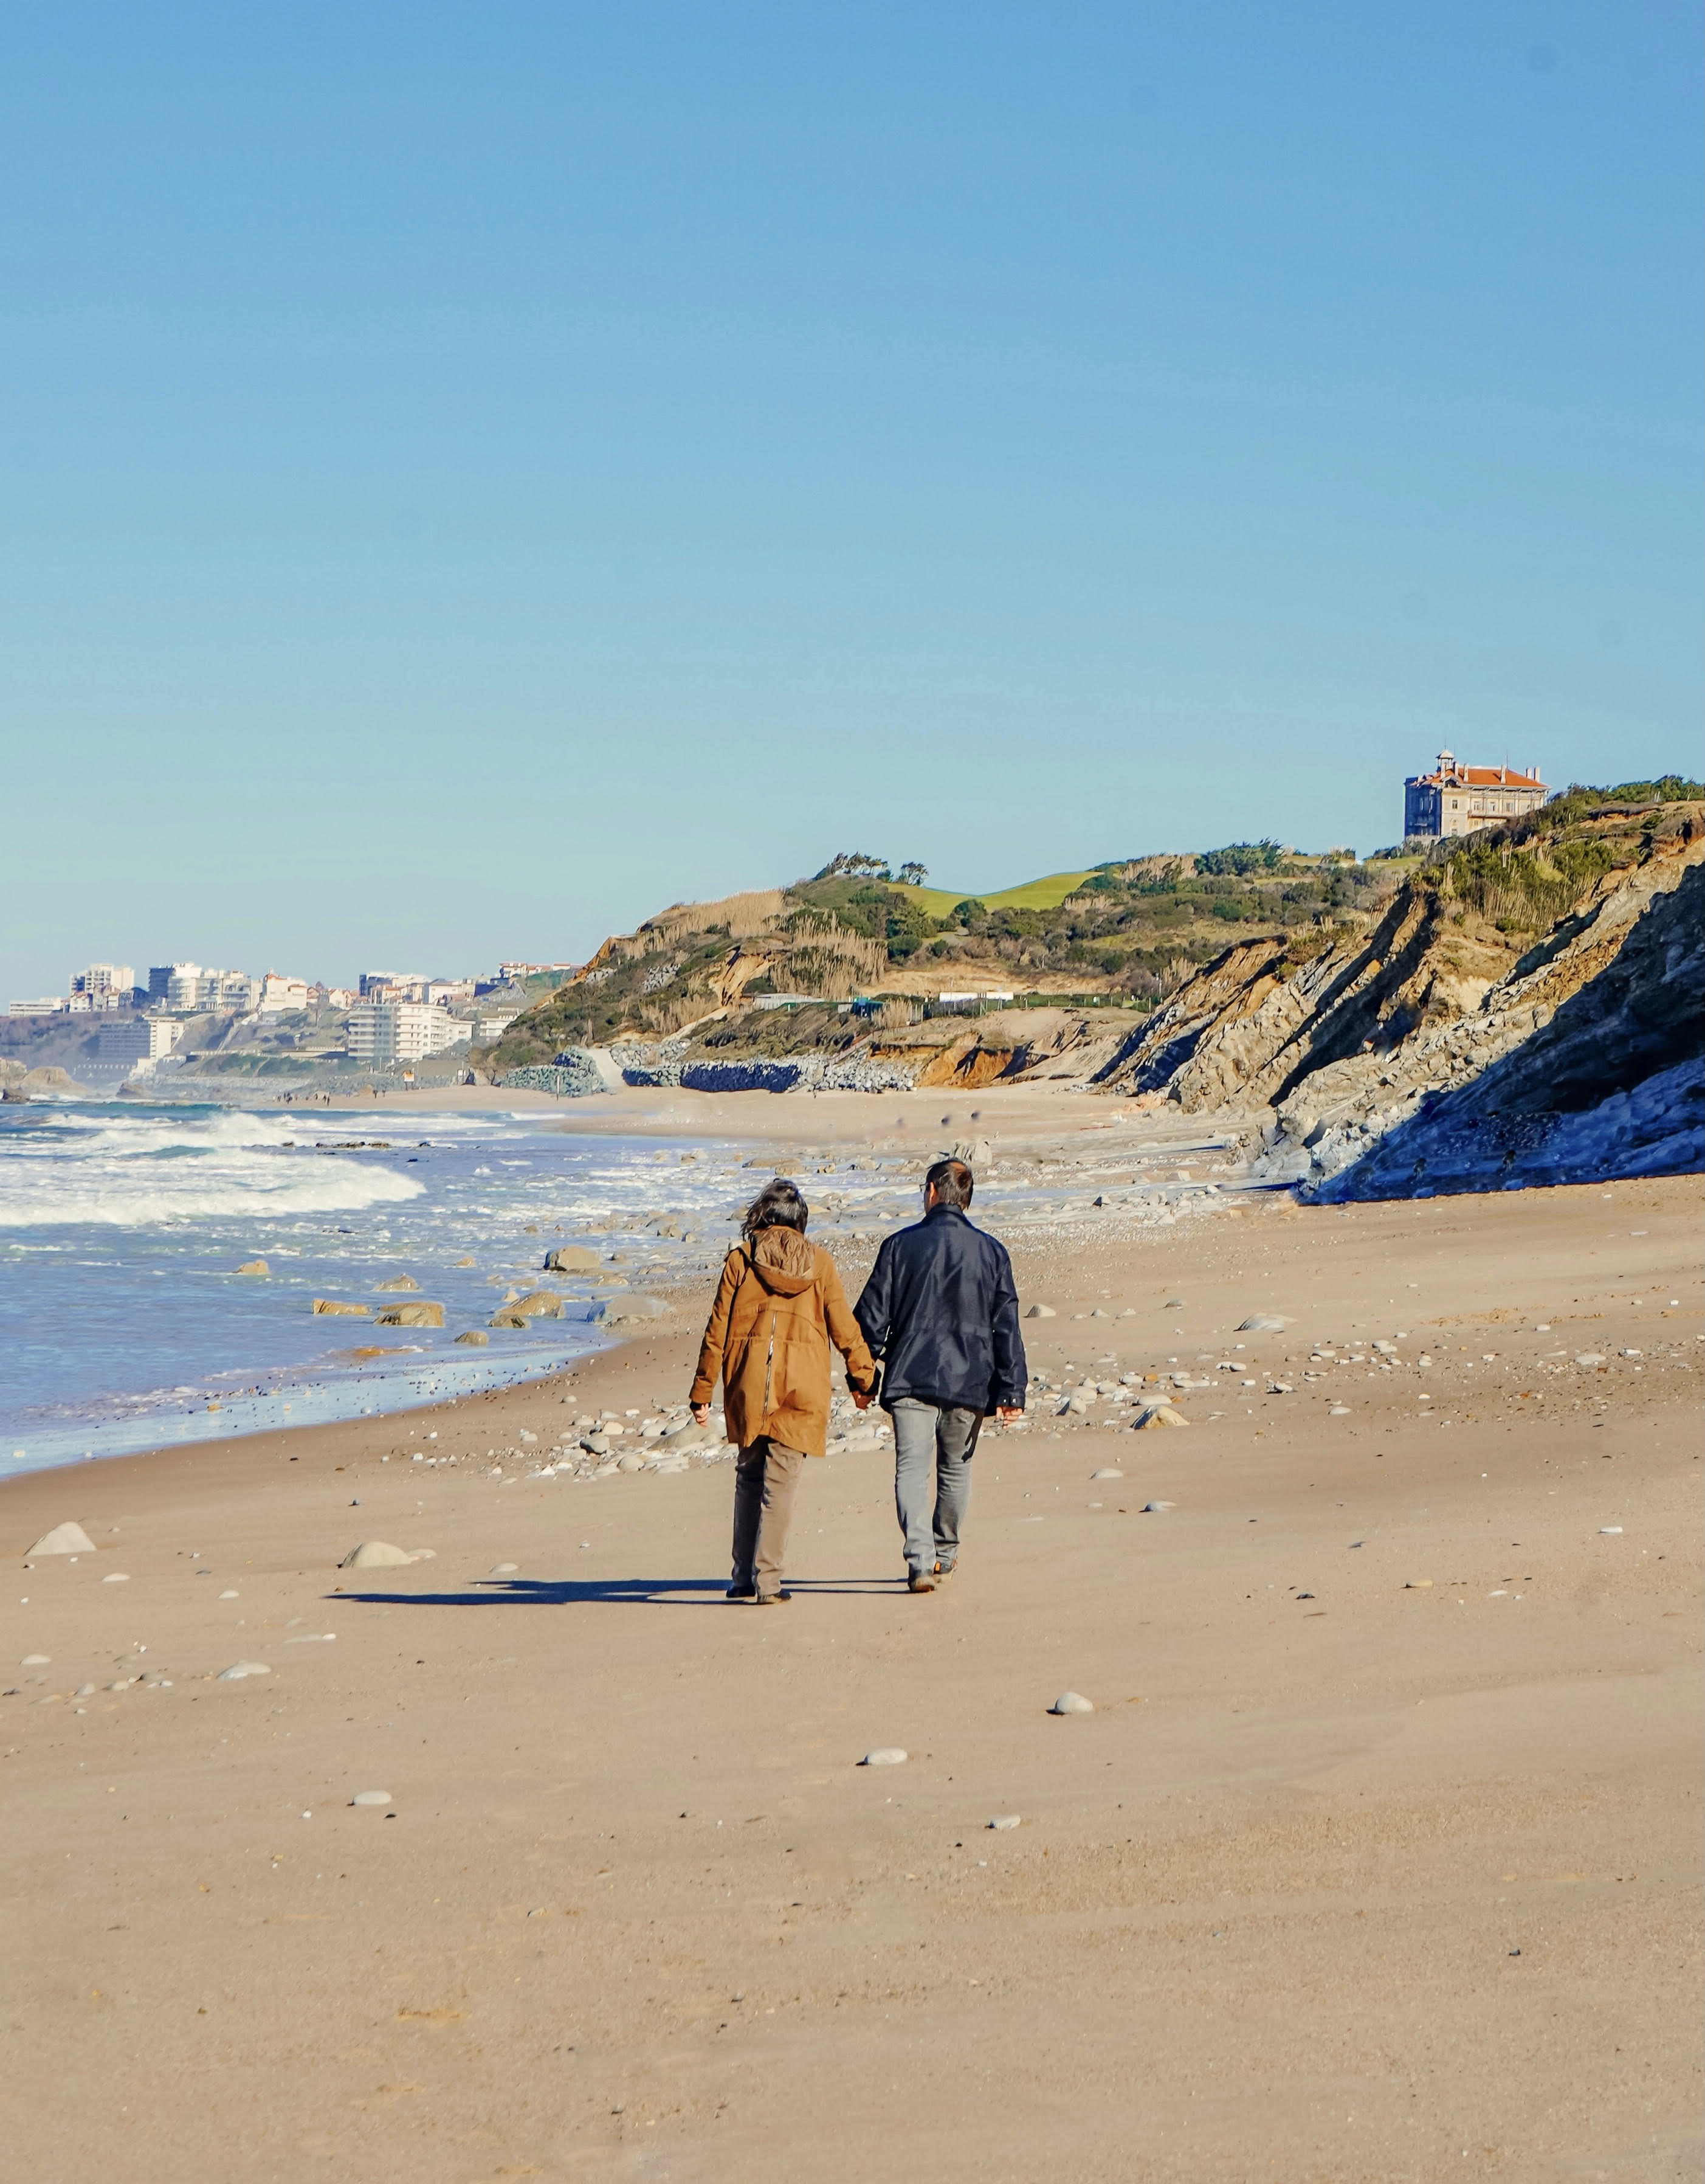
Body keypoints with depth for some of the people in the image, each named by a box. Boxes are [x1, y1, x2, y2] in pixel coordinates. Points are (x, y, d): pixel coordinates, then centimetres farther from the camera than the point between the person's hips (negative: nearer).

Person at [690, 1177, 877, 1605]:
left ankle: (743, 1577, 17)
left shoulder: (740, 1259, 1)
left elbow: (718, 1329, 1)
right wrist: (863, 1379, 19)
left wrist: (702, 1392, 6)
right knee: (779, 1484, 1)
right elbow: (844, 1328, 6)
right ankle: (767, 1581, -4)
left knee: (749, 1479, 15)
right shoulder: (819, 1262, 3)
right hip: (801, 1389, -1)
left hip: (747, 1386, 1)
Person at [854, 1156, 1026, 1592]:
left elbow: (872, 1316, 0)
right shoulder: (992, 1252, 2)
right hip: (969, 1380, 2)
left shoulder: (900, 1245, -3)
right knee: (955, 1467, 19)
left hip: (909, 1377, -2)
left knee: (912, 1467, -4)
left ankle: (921, 1559, -22)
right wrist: (1012, 1392, 3)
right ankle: (945, 1552, 34)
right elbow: (1007, 1327, 0)